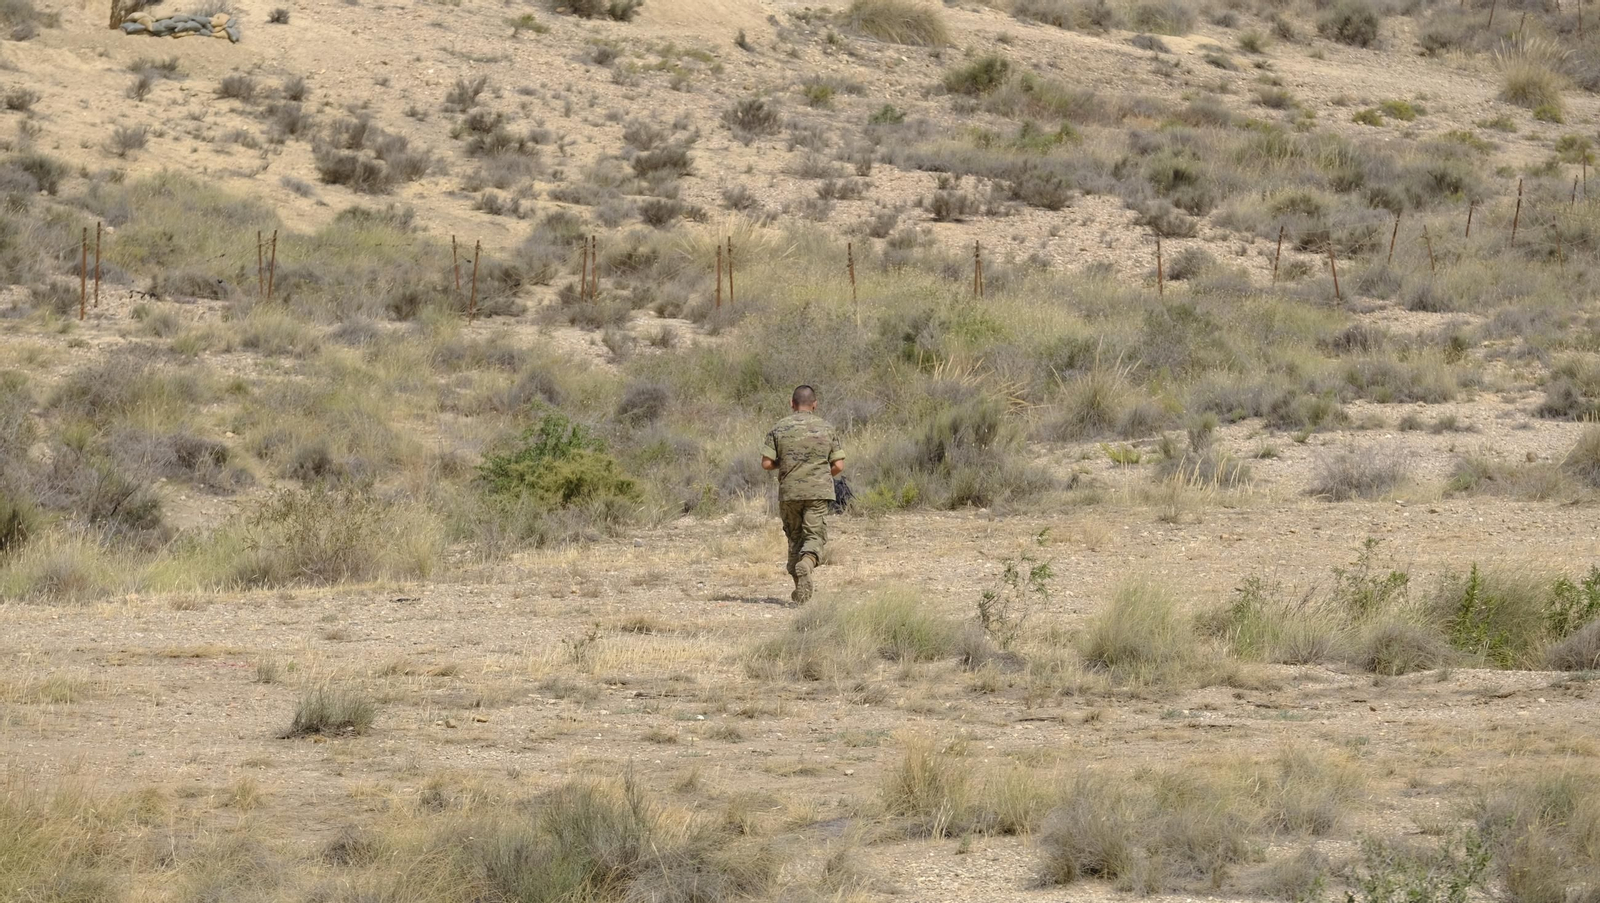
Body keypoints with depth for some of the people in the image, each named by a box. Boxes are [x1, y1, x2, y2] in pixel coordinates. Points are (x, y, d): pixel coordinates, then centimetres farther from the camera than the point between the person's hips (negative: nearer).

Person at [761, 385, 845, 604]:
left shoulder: (779, 429, 0)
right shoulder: (827, 429, 1)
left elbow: (766, 463, -3)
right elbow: (838, 466, -1)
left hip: (789, 493, 1)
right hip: (818, 492, -1)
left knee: (795, 538, 14)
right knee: (815, 537, -3)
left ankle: (800, 588, 17)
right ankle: (806, 564, -35)